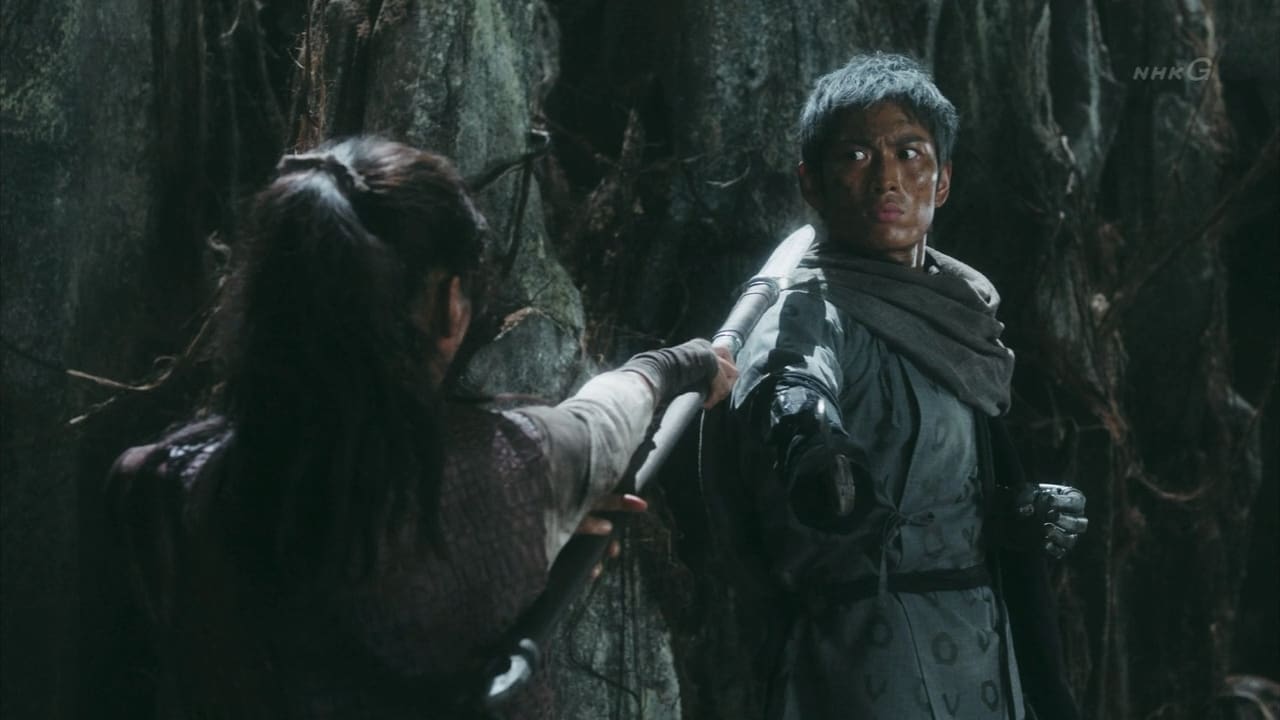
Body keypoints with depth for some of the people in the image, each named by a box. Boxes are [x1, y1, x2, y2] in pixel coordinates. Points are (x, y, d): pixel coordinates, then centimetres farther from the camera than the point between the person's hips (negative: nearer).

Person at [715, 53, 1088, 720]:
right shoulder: (812, 316, -12)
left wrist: (1028, 512, 0)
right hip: (876, 666, -8)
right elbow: (791, 383, -36)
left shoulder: (957, 306, 11)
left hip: (979, 655, 8)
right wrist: (813, 459, -57)